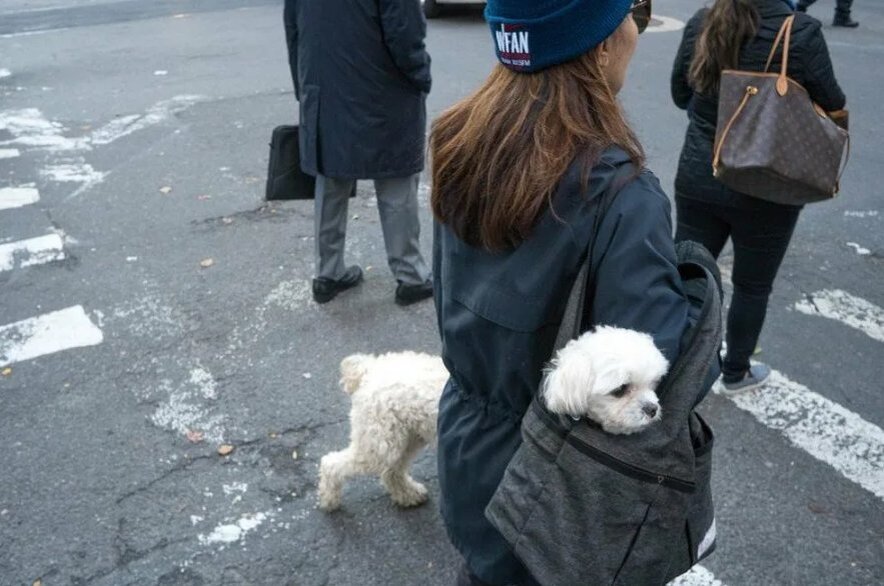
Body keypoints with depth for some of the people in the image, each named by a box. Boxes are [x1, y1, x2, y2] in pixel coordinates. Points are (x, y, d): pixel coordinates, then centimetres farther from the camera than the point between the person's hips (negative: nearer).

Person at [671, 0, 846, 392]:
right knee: (753, 286, 15)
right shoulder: (800, 32, -16)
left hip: (698, 179, 4)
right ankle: (736, 373, 33)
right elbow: (833, 108, -7)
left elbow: (680, 95, 9)